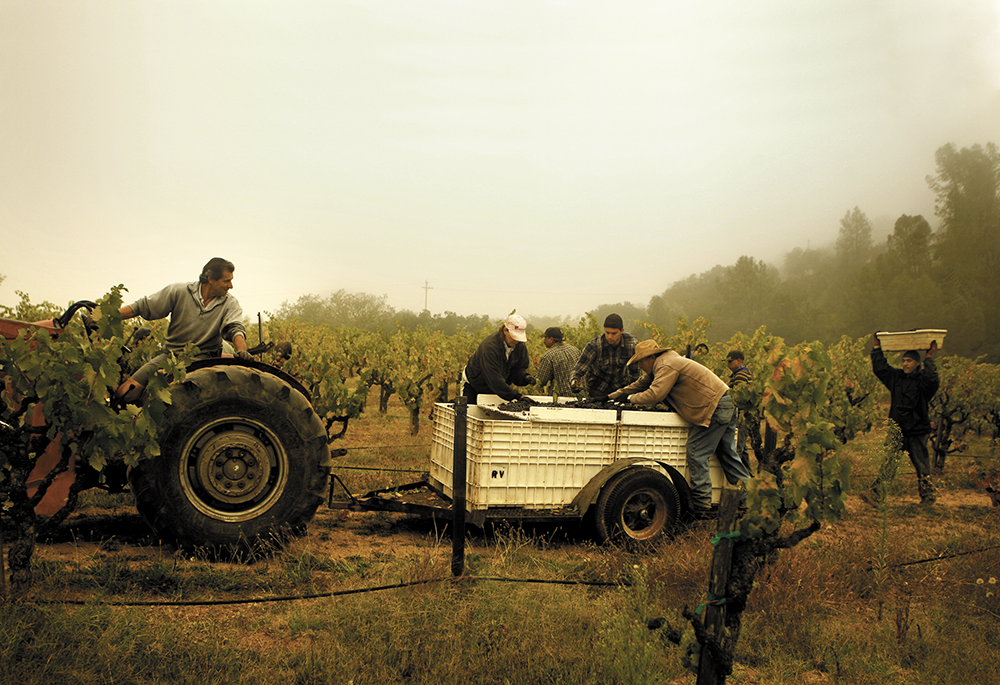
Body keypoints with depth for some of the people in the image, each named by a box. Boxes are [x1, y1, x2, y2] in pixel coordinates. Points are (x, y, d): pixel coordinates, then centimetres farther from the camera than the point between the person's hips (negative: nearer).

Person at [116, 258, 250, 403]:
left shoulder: (230, 304, 1)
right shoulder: (179, 292, 0)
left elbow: (235, 328, -15)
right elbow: (143, 306, 4)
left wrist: (242, 350, -37)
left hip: (202, 358, -1)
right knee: (125, 392, -13)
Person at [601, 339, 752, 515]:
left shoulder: (667, 366, -16)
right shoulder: (660, 366, 17)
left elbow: (654, 394, -25)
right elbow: (642, 384, 27)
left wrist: (631, 398, -9)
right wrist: (613, 395, 25)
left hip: (714, 408, -11)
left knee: (697, 456, -8)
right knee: (727, 455, 13)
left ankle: (700, 507, -6)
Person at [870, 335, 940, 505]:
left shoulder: (923, 379, -5)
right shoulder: (896, 376, 9)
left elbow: (933, 381, -26)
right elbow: (879, 368, 13)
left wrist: (929, 358, -23)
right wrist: (877, 348, 10)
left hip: (917, 432, -3)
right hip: (897, 430, 4)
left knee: (922, 465, 5)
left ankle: (928, 496, 18)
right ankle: (876, 492, 5)